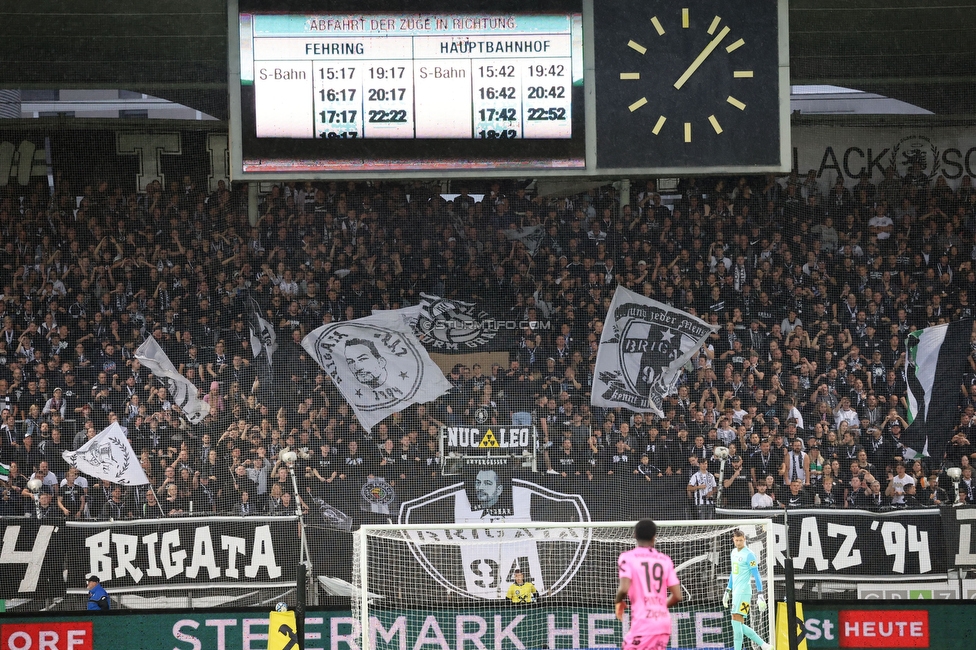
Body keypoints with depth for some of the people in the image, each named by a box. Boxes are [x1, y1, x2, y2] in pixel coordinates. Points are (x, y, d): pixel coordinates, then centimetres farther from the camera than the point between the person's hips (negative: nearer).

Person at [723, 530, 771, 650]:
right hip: (736, 592, 9)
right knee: (739, 625, 7)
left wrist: (760, 595, -17)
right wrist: (727, 591, 27)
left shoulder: (749, 555, -9)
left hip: (744, 592, -9)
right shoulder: (734, 552, 16)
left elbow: (756, 575, -12)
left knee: (736, 621, -14)